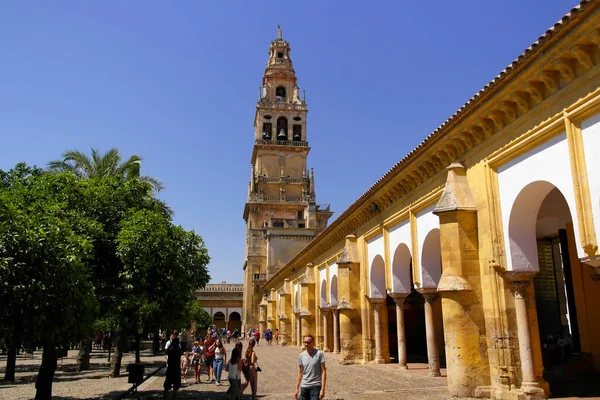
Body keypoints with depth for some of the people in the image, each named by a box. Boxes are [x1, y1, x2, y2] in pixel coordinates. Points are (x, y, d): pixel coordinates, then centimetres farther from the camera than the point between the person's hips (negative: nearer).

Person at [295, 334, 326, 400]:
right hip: (304, 387, 4)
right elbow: (300, 373, 13)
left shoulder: (319, 354, -7)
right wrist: (297, 388, 11)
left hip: (316, 386, -4)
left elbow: (324, 371, -7)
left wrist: (323, 389, -12)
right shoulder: (301, 355, 5)